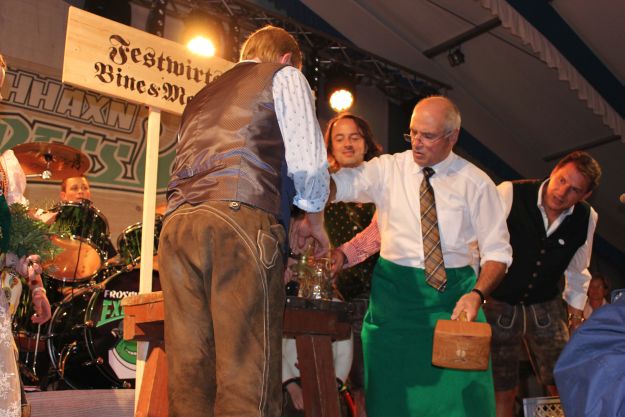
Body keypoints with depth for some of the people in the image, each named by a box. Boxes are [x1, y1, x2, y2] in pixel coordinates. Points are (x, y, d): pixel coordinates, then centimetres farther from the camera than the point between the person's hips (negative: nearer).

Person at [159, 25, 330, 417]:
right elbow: (307, 161, 2)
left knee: (189, 375, 4)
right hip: (241, 221, -6)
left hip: (177, 224, 6)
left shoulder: (203, 96, 34)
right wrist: (314, 217, 19)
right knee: (247, 379, -8)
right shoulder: (284, 76, 17)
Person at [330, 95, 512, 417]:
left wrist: (477, 294, -18)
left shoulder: (475, 183, 1)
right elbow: (338, 184, -13)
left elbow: (497, 251, -1)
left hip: (454, 294, 0)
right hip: (394, 292, 1)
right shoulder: (388, 169, 3)